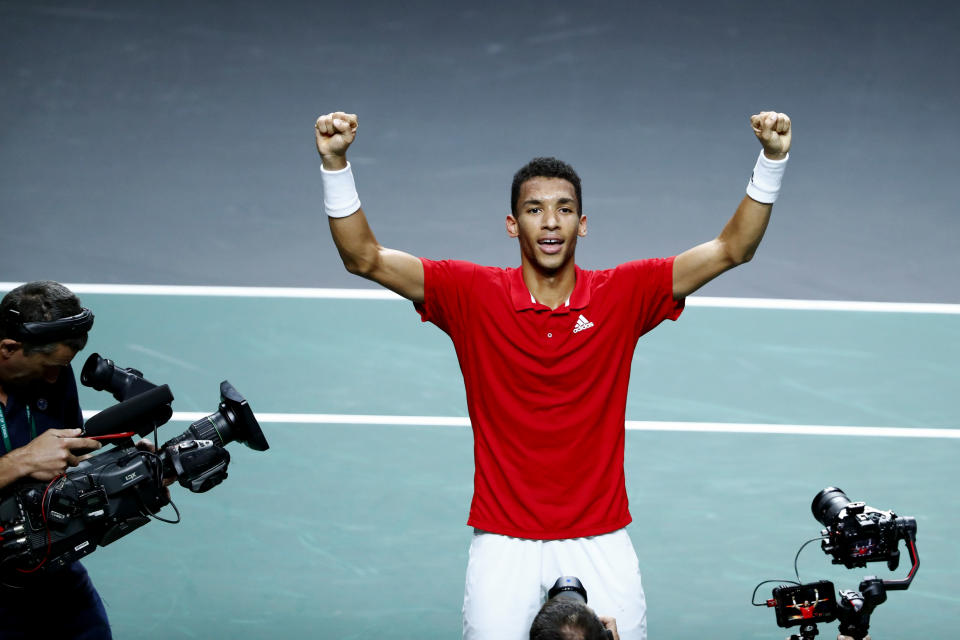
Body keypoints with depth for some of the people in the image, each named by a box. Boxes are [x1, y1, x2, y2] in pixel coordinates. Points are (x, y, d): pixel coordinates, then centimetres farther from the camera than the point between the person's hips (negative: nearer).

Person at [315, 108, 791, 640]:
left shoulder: (623, 296, 0)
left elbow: (732, 248, -3)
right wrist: (335, 163, -19)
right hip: (504, 547, -1)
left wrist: (771, 161, -15)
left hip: (600, 546, 1)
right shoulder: (473, 295, -2)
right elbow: (364, 257, -6)